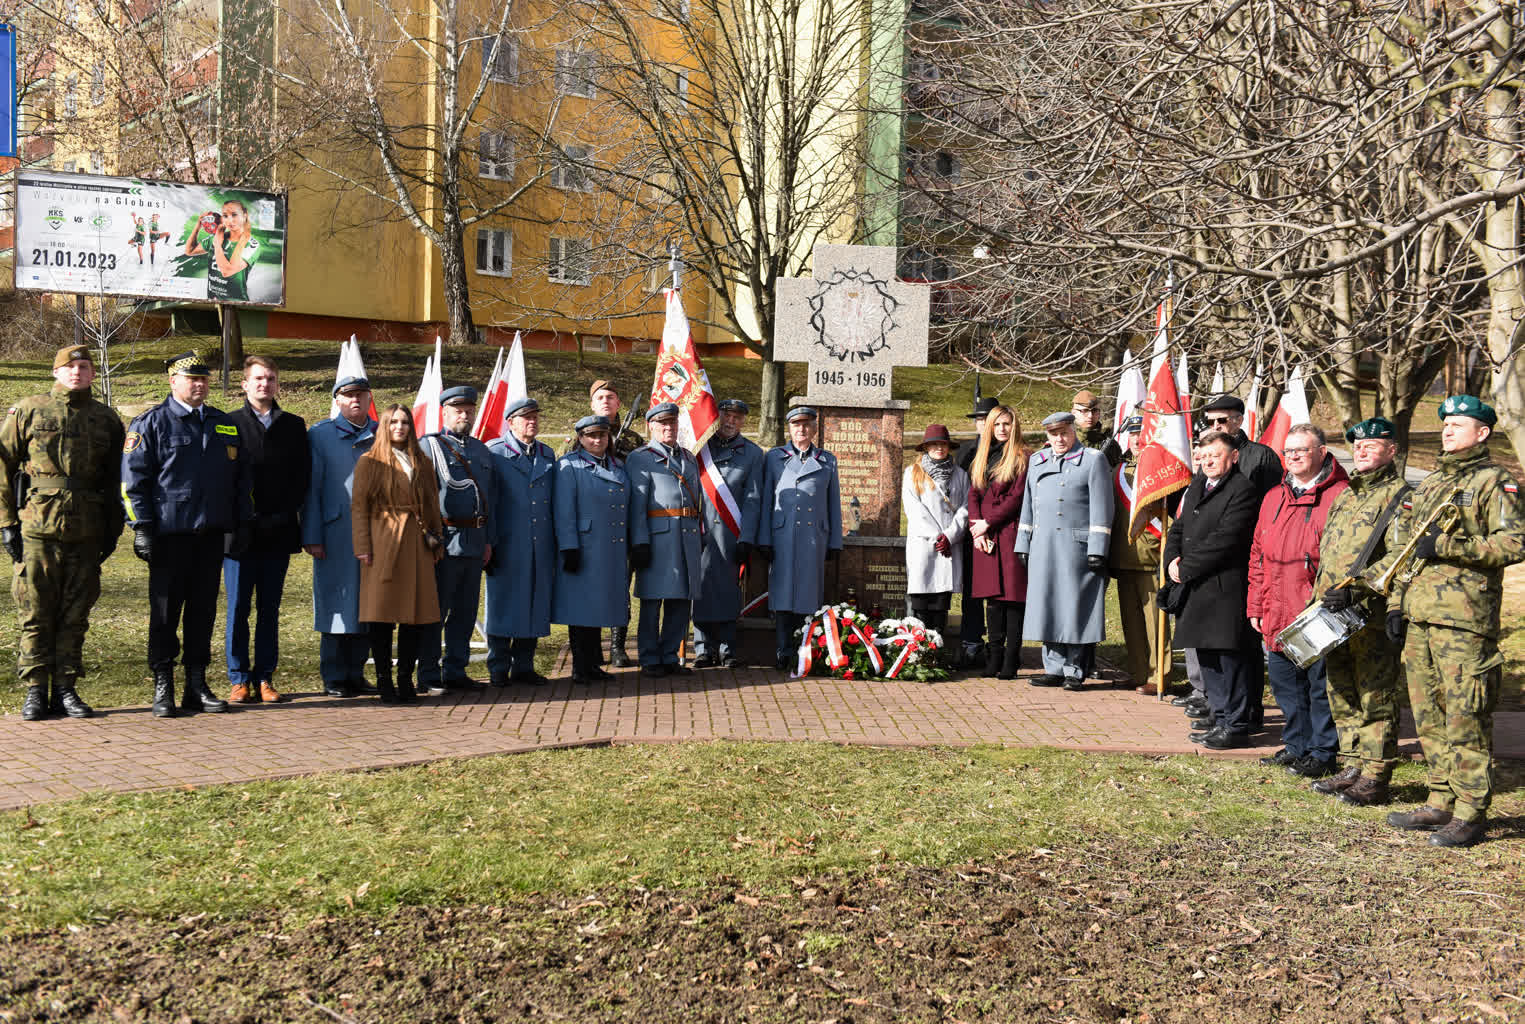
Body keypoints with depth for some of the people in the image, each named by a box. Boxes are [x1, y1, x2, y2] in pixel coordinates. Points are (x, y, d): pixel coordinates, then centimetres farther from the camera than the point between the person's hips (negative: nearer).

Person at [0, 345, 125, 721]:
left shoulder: (106, 419, 12)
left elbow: (114, 479, 16)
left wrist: (113, 529, 11)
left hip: (86, 533, 2)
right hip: (37, 528, -2)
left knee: (75, 615, 6)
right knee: (35, 613, 1)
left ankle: (66, 689, 14)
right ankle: (35, 691, 9)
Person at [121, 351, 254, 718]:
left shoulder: (226, 425, 15)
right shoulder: (151, 423, 1)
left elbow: (243, 478, 19)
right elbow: (133, 479, -4)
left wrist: (244, 522, 12)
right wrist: (142, 527, -10)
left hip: (211, 535, 4)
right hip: (169, 534, -4)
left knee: (204, 611, 8)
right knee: (165, 612, 1)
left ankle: (196, 686, 17)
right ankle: (162, 690, 9)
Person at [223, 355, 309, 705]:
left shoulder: (294, 426, 11)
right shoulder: (229, 424, 4)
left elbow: (303, 478, 8)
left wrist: (282, 517, -4)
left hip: (279, 533, 2)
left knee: (270, 609, 7)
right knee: (238, 608, 1)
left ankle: (265, 679, 12)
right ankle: (239, 679, 8)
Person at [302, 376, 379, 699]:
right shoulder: (320, 436, 4)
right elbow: (311, 489, 0)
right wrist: (311, 537, -6)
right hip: (337, 536, -3)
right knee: (337, 604, -1)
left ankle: (356, 672, 17)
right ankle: (334, 678, 7)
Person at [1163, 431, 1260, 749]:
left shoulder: (1242, 489, -11)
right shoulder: (1197, 486, 16)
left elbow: (1224, 540, -19)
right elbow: (1178, 528, 18)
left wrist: (1186, 568, -15)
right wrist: (1172, 560, -1)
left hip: (1224, 588, -9)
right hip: (1196, 588, 9)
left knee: (1228, 656, -4)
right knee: (1207, 655, 14)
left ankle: (1236, 725, 4)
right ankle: (1221, 717, 26)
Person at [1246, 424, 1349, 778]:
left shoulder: (1340, 495, -6)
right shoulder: (1273, 498, 15)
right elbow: (1258, 554, 18)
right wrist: (1256, 606, 14)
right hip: (1278, 616, 7)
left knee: (1321, 684, 2)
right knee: (1284, 682, 15)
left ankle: (1323, 753, 15)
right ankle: (1296, 746, 29)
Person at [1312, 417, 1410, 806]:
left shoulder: (1399, 496, -6)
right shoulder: (1346, 495, 21)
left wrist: (1354, 589, -22)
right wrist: (1322, 595, 17)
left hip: (1372, 614, -8)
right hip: (1334, 614, 8)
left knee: (1375, 698, -4)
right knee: (1342, 697, 13)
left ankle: (1375, 778, 1)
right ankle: (1353, 768, 22)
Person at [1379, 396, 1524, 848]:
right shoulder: (1429, 484, 21)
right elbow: (1405, 548, 24)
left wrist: (1449, 546, -17)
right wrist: (1396, 604, 17)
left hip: (1464, 618, -8)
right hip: (1419, 615, 8)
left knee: (1465, 717, -7)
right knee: (1428, 715, 11)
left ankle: (1470, 813, -1)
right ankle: (1441, 801, 20)